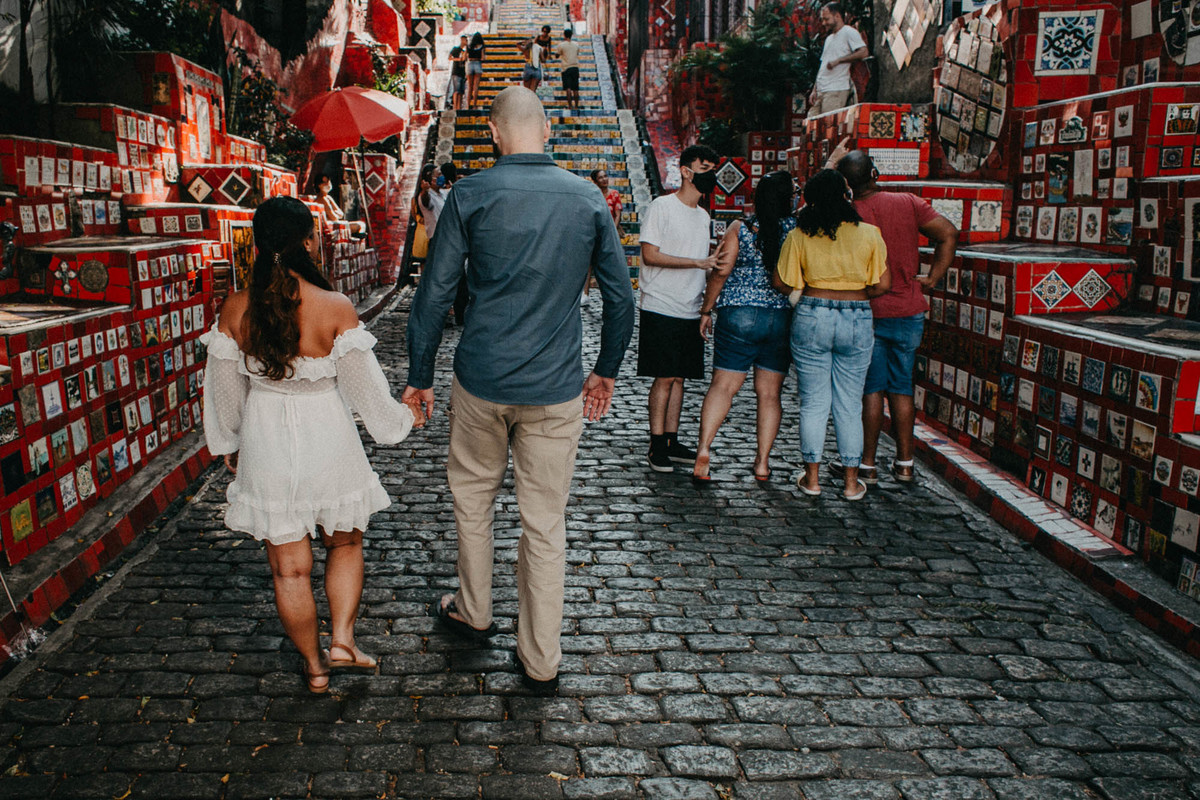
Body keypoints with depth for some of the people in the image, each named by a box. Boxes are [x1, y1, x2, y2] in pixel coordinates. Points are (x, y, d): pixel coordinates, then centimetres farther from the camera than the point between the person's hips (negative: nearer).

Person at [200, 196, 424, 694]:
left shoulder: (235, 310, -8)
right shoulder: (336, 308, -17)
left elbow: (224, 389, 3)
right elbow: (362, 385, -9)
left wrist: (227, 444, 20)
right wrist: (402, 419, 9)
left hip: (266, 446, 2)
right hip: (327, 441, -1)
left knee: (290, 565, 14)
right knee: (344, 543, 24)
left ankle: (314, 666, 27)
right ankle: (342, 640, 17)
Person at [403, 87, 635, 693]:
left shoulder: (471, 193, -5)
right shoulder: (587, 198, 1)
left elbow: (435, 292, -3)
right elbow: (621, 296, 6)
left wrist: (419, 376, 6)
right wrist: (606, 370, 19)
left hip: (480, 382, -1)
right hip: (556, 390, 1)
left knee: (472, 497, 22)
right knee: (545, 522, 8)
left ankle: (473, 613, 40)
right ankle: (540, 661, 19)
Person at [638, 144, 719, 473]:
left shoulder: (703, 215, 17)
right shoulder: (662, 207, -6)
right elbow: (650, 255, -15)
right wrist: (699, 263, -19)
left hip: (691, 311, 7)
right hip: (662, 309, -7)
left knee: (679, 377, 9)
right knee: (665, 378, -5)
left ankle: (672, 442, 16)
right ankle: (657, 446, 3)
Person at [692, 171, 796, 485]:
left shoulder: (740, 229, -4)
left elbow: (721, 271, -7)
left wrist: (707, 310, 2)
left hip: (739, 315, -1)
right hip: (783, 318, 1)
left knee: (723, 385, 1)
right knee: (769, 393, 8)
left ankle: (703, 450, -12)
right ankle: (762, 462, 12)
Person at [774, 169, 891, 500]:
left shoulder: (799, 236, -3)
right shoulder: (869, 234, -2)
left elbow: (782, 283, 1)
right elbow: (883, 285, -1)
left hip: (812, 319, 0)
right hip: (857, 322, 0)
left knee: (813, 402, 9)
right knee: (849, 404, 9)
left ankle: (812, 478, 15)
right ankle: (852, 481, 17)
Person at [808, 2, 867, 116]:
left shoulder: (849, 32, 0)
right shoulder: (829, 38, 26)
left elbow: (863, 52, -15)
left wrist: (837, 60, -15)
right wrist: (814, 90, 16)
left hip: (836, 90, -8)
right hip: (820, 90, 8)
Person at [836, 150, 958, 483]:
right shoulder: (908, 203, 0)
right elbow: (948, 233, -5)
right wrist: (933, 277, -1)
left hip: (868, 314, -3)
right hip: (909, 311, 3)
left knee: (870, 389, 4)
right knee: (902, 388, 13)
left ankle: (867, 464, 8)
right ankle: (904, 463, 18)